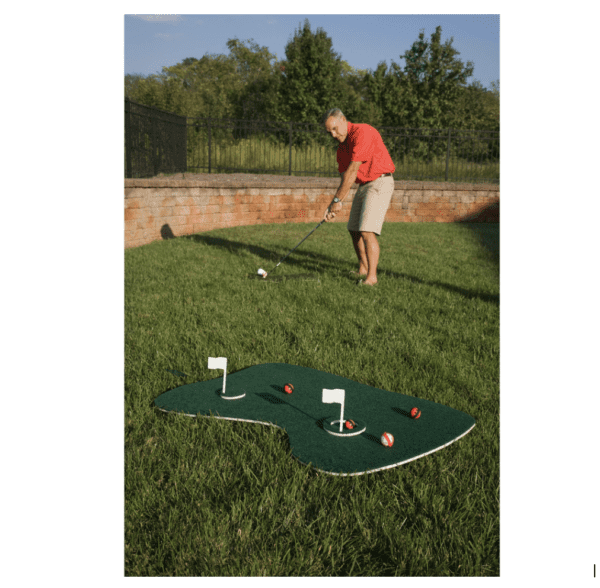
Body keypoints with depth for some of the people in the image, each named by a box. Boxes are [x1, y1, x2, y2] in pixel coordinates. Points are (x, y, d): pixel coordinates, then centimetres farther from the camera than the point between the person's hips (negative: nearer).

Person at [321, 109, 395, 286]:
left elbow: (353, 170, -22)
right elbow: (345, 178, 7)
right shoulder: (342, 147, 10)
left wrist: (337, 200, -18)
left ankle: (371, 276, -11)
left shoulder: (362, 132, -19)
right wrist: (334, 205, -4)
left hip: (380, 183, -9)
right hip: (363, 185, 9)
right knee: (354, 230, 12)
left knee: (367, 231, -18)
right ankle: (363, 269, 27)